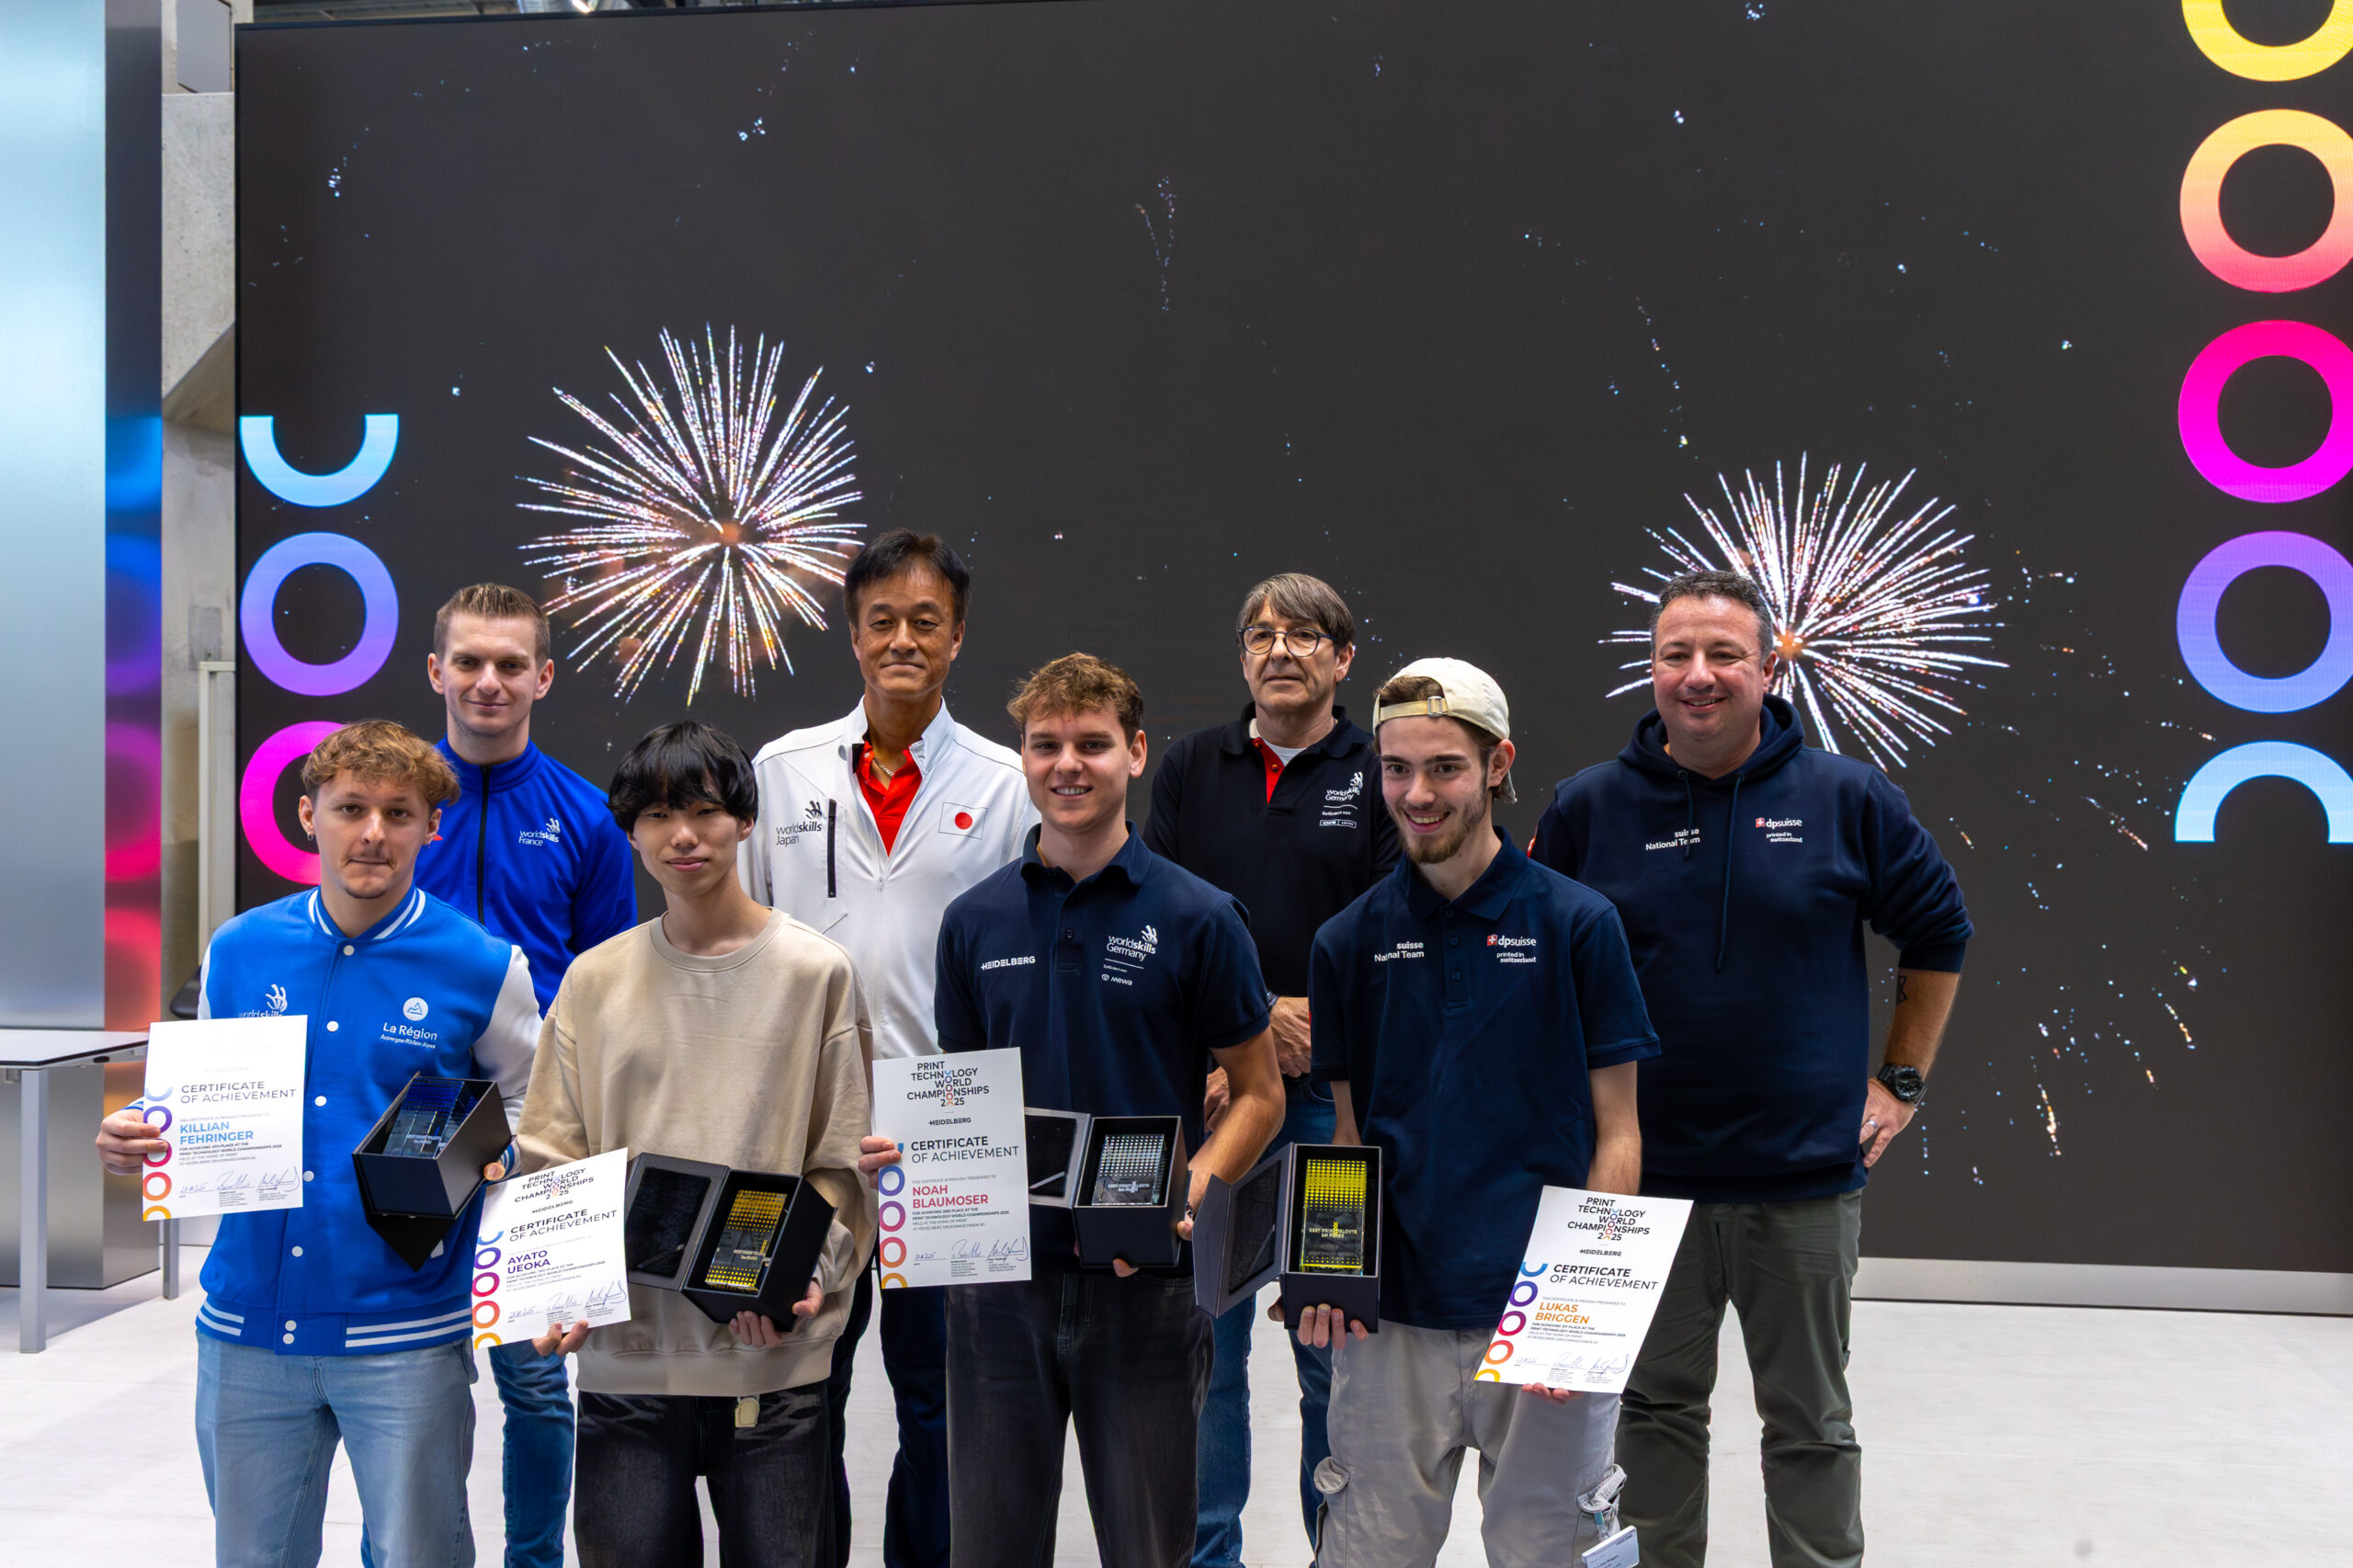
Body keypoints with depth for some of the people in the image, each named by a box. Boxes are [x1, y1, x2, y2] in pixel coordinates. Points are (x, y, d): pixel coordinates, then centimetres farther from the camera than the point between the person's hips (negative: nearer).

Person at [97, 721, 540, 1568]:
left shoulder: (481, 967, -5)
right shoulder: (237, 950, 4)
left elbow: (531, 1109, 5)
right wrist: (139, 1139, -5)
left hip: (404, 1333, -3)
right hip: (246, 1324, 3)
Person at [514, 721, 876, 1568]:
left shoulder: (816, 971, 1)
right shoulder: (594, 979, 9)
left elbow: (843, 1163, 0)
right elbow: (550, 1157, 8)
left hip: (775, 1354, -2)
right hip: (625, 1348, 2)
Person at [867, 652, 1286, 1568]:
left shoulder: (1197, 918, -3)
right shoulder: (975, 921, 7)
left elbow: (1259, 1094, 1)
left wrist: (1184, 1194, -16)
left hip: (1144, 1279, -2)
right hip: (997, 1275, 3)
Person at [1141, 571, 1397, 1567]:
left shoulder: (1378, 777, 4)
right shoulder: (1189, 769, 11)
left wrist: (1307, 1033, -13)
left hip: (1332, 1098, -2)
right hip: (1199, 1094, 2)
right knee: (1205, 1343, 6)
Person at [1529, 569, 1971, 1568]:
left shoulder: (1847, 799, -2)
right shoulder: (1588, 808, -1)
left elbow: (1940, 933, 10)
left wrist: (1901, 1083, 8)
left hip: (1805, 1181, -1)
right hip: (1641, 1175, 1)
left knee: (1810, 1422, 12)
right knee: (1654, 1410, 14)